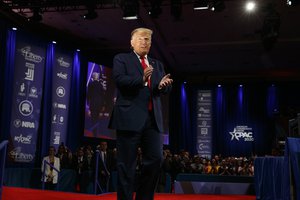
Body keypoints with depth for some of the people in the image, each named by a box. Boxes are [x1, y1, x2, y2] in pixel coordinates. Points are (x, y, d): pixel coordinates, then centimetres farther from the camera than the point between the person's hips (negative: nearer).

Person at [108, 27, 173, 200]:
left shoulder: (157, 64, 23)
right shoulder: (122, 59, 8)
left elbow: (165, 88, 14)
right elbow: (119, 80, -10)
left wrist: (163, 85, -10)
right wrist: (141, 79, -23)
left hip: (152, 118, 5)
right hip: (130, 117, -5)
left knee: (156, 159, 2)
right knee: (127, 164, -1)